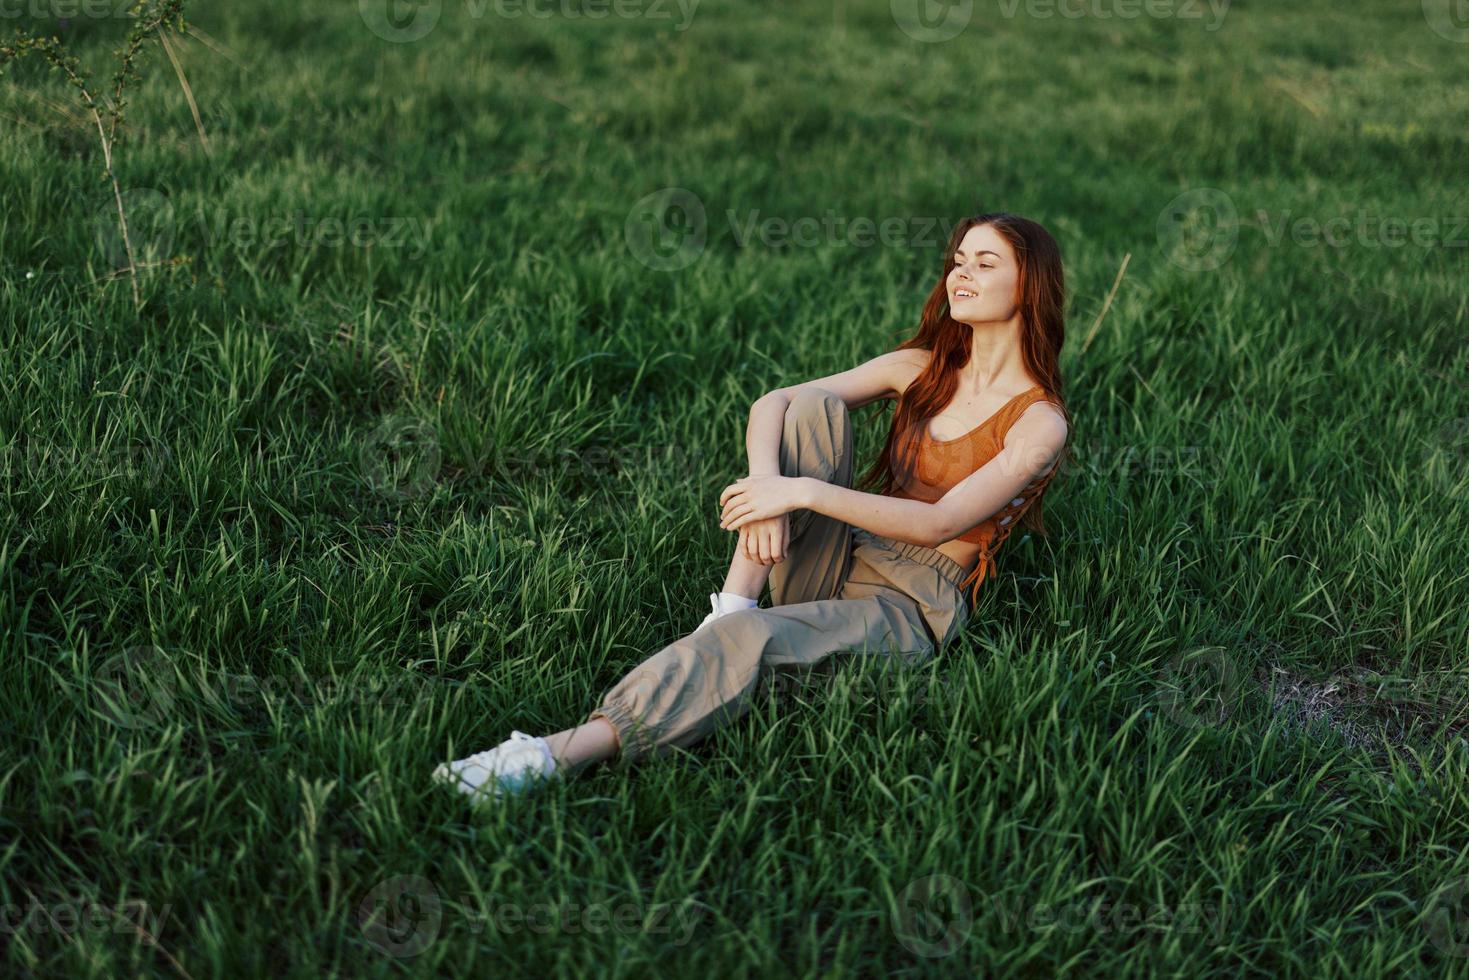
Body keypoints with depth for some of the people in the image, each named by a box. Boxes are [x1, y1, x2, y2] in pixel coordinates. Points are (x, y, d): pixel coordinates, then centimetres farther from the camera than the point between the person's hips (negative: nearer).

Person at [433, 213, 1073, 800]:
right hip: (839, 560, 5)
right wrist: (766, 484, -22)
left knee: (751, 639, -36)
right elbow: (772, 404, 0)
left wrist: (806, 492, -28)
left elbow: (939, 522, -19)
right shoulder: (923, 368, 10)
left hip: (911, 602, -5)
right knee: (814, 404, -18)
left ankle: (563, 753, -48)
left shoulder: (1039, 422, -6)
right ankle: (733, 603, -27)